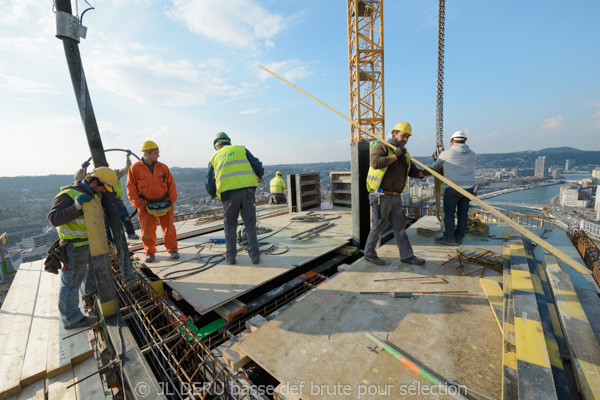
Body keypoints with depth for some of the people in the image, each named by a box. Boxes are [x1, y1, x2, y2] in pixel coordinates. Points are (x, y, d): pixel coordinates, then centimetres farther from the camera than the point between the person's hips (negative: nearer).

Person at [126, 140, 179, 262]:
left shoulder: (163, 167, 3)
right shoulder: (135, 168, -2)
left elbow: (171, 184, 5)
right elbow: (131, 188, 0)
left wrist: (172, 200, -2)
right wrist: (138, 204, -6)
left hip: (165, 204, 1)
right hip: (146, 206, -1)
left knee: (169, 228, 4)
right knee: (147, 230, 7)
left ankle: (173, 250, 16)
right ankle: (150, 253, 23)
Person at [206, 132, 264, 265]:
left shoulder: (214, 158, 15)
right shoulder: (242, 149, 13)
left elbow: (209, 182, 13)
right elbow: (257, 166, 6)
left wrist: (212, 194, 33)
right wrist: (260, 176, 27)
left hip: (228, 193, 0)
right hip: (247, 191, 0)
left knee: (230, 225, 15)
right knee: (250, 224, 8)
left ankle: (231, 255, 20)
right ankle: (254, 255, 10)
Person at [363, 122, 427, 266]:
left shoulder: (404, 155, 19)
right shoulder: (382, 147, -5)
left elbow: (413, 171, 12)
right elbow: (376, 163, -24)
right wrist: (395, 156, -19)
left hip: (395, 198, 8)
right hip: (381, 196, -8)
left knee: (400, 226, 11)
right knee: (379, 226, 1)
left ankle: (407, 256, 21)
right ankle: (369, 253, 17)